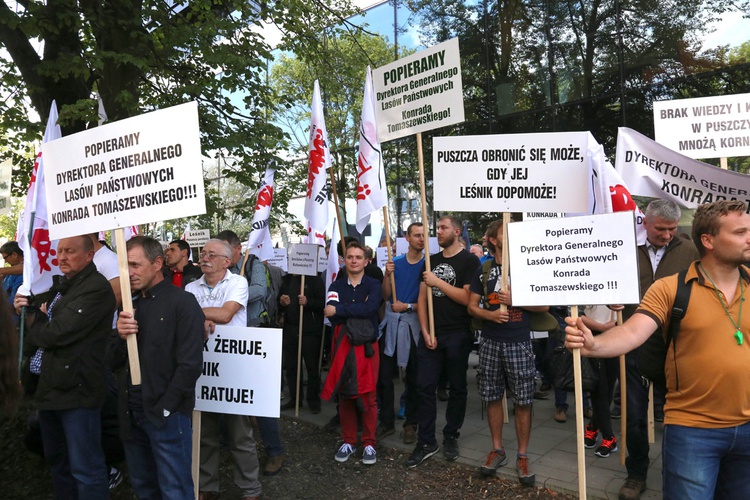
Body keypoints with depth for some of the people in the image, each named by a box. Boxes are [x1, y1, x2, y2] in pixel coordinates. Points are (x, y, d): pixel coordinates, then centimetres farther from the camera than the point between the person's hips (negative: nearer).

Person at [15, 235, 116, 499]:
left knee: (84, 468, -1)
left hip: (76, 388, -10)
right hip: (50, 387, 10)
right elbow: (41, 331, 20)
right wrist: (29, 314, 0)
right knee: (57, 459, 22)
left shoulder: (96, 287, -15)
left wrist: (34, 330, -1)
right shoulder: (61, 285, 16)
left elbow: (58, 333, -21)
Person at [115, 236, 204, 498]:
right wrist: (120, 336, -11)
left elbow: (190, 364, -16)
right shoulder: (131, 305, 10)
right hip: (132, 413, 7)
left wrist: (163, 409, -14)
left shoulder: (182, 302, -10)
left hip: (166, 415, -6)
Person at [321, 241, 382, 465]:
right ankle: (348, 441, 22)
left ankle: (369, 443, 14)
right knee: (344, 394, 7)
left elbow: (371, 307, -19)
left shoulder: (373, 285, 2)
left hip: (367, 346, -2)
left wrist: (340, 309, -19)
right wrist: (358, 310, -17)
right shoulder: (336, 286, 9)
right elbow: (332, 316, -7)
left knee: (368, 395, 0)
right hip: (342, 345, 2)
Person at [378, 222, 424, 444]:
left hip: (413, 324, -3)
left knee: (413, 378, 7)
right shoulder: (395, 263, 8)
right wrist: (387, 276, -9)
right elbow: (386, 295, 5)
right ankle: (387, 422, 18)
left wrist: (408, 306, -13)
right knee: (384, 375, 5)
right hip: (391, 322, 3)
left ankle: (410, 423, 20)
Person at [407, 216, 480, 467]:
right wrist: (425, 332, 0)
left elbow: (467, 298, -16)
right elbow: (422, 298, 9)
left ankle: (451, 437, 24)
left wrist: (438, 282, -14)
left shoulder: (469, 261, -4)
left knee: (457, 387, 8)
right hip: (431, 334, 5)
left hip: (458, 335, -4)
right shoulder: (431, 261, 13)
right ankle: (426, 442, 12)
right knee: (425, 386, 3)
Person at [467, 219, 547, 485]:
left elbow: (544, 305, -2)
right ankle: (497, 450, 25)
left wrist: (514, 300, -14)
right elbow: (472, 306, 7)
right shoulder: (483, 271, 6)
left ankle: (522, 456, 16)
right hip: (490, 342, 2)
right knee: (493, 398, 10)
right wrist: (490, 314, -13)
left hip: (519, 343, -2)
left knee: (522, 401, 2)